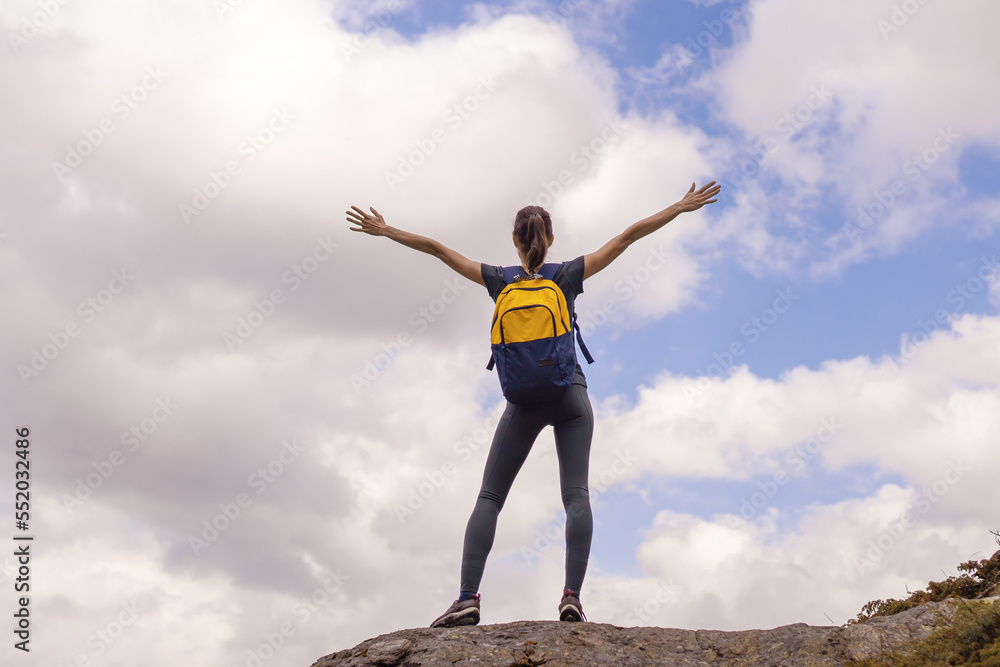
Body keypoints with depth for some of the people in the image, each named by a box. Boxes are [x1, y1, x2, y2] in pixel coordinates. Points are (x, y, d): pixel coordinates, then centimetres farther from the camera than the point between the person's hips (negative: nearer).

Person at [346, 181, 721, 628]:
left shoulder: (500, 281, 6)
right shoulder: (568, 276, 5)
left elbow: (438, 249, 10)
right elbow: (627, 237, 6)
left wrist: (385, 231, 20)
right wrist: (681, 208, 10)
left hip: (524, 402, 0)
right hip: (570, 394, 0)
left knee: (489, 498, 3)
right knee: (576, 494, -5)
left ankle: (468, 596, -10)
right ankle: (572, 596, -18)